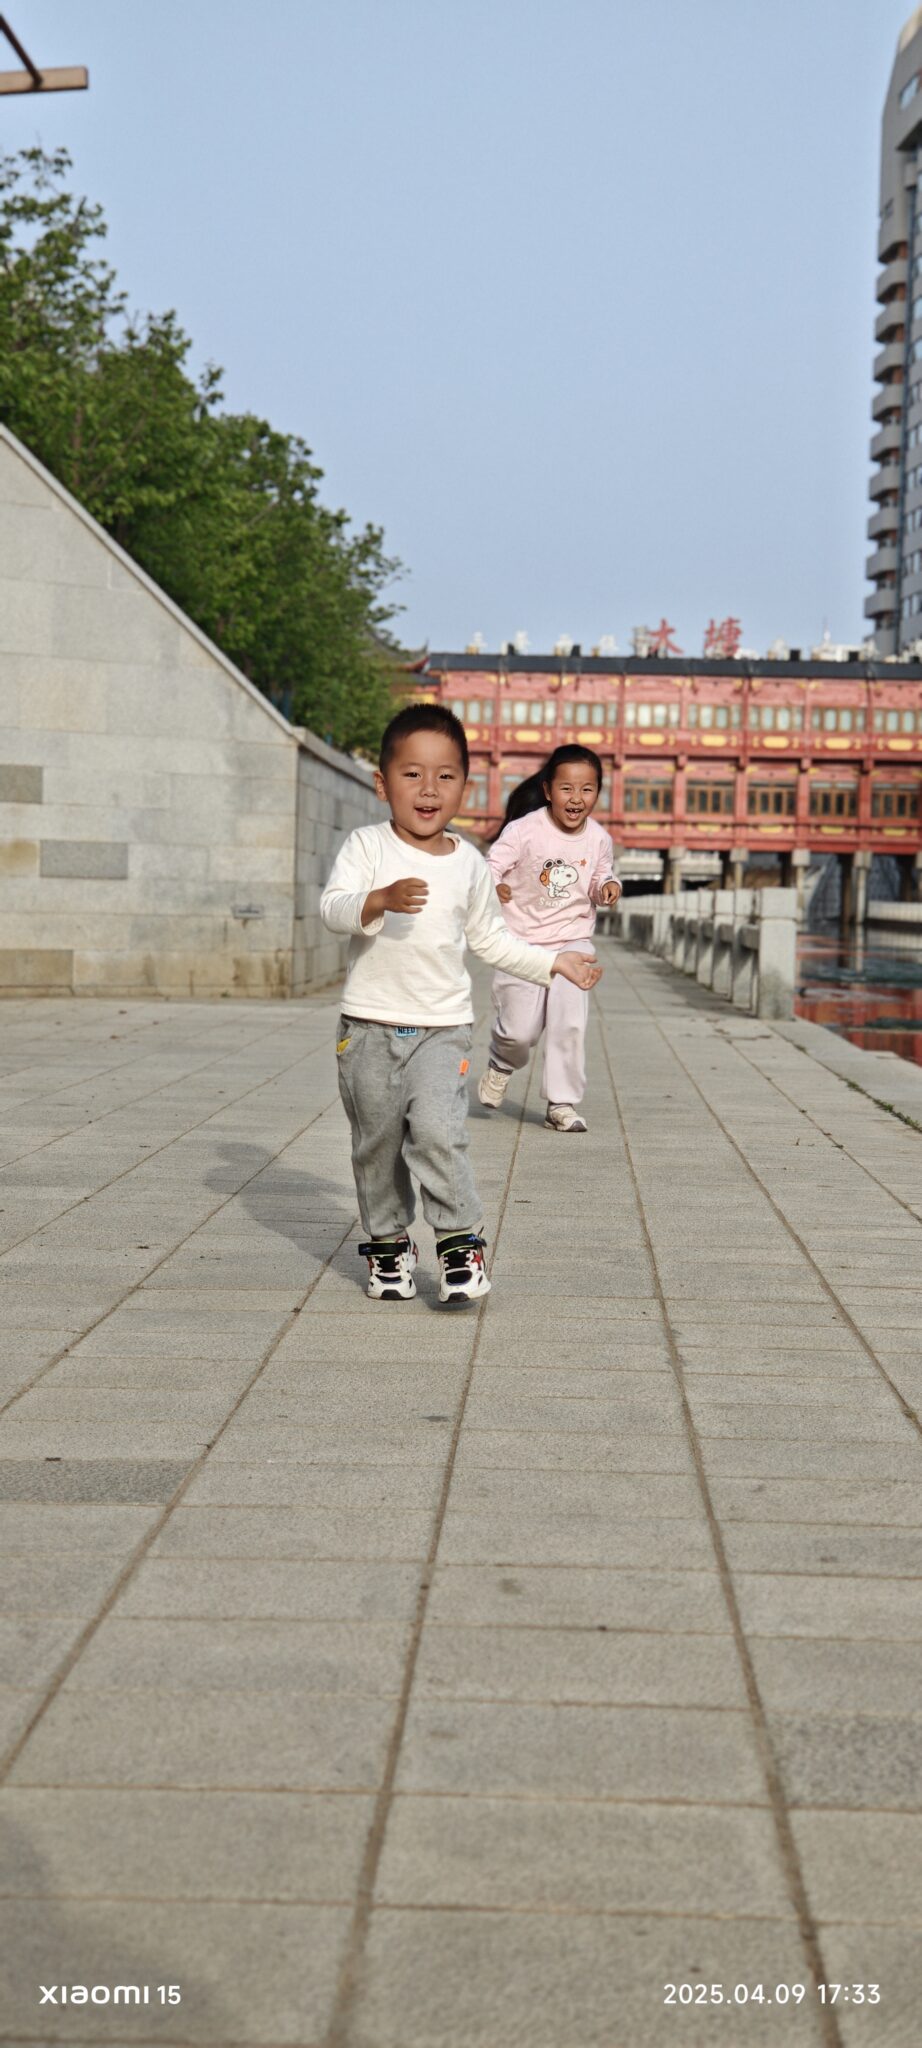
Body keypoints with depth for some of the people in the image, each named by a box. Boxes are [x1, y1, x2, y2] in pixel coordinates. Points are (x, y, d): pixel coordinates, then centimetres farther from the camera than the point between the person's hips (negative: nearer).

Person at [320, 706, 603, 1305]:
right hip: (369, 1023, 0)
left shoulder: (469, 863, 6)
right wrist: (379, 901, -35)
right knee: (377, 1141, 8)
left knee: (438, 1131, -17)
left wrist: (553, 961, 16)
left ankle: (462, 1241, -4)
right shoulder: (367, 846, -3)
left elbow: (490, 937, 19)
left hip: (443, 1027, 0)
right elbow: (332, 907, -16)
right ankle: (388, 1243, 24)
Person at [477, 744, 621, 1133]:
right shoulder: (525, 830, -15)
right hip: (522, 940, -2)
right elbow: (493, 864, -13)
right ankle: (502, 1066, 36)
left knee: (570, 1022, -10)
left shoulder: (598, 839, -3)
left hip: (573, 940, 2)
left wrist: (608, 886, -10)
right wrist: (494, 886, -36)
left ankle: (563, 1103, 3)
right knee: (521, 1028, 0)